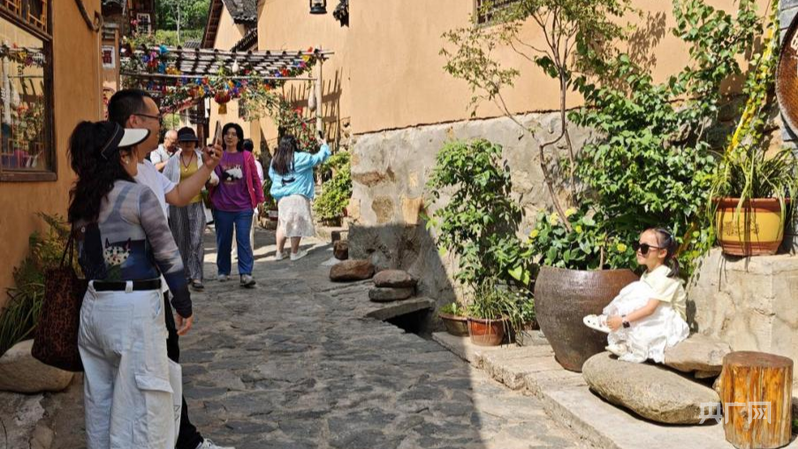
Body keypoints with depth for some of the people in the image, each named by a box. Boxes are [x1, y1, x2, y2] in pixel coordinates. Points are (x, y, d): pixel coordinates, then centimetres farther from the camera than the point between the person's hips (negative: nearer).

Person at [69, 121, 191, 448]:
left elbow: (86, 256, 12)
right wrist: (184, 304, -1)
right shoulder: (139, 195, -12)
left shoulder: (81, 200, 6)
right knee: (140, 402, 4)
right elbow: (167, 256, -9)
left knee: (100, 398, 19)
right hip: (135, 307, -7)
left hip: (94, 306, 7)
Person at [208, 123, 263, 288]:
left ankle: (245, 274, -3)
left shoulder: (247, 157, 1)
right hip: (222, 207, 1)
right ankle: (223, 271, 26)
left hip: (244, 206, -1)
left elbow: (255, 179, 4)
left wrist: (260, 199, 3)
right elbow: (211, 178, 7)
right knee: (223, 240, 12)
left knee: (244, 240, -4)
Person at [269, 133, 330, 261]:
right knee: (297, 225, 3)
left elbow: (272, 176, 18)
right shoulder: (300, 158, -11)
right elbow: (320, 158, -4)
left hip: (281, 197, 6)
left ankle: (279, 252, 15)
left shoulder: (275, 161, 5)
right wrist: (324, 145, 13)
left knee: (283, 225, 13)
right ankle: (295, 253, 8)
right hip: (298, 197, -6)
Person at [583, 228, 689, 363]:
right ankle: (625, 342, -20)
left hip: (669, 323, -8)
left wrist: (623, 320, -34)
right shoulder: (648, 273, 6)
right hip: (654, 320, 8)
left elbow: (650, 308, -30)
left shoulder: (666, 277, -22)